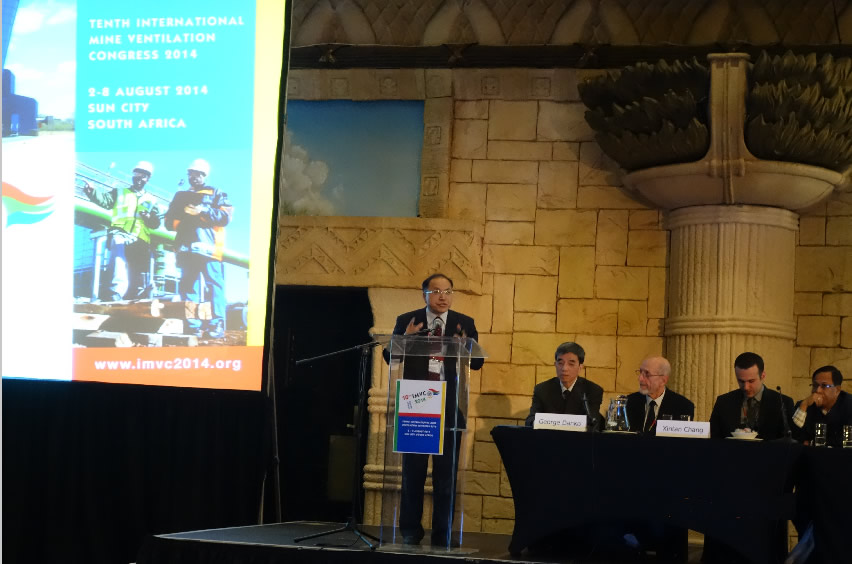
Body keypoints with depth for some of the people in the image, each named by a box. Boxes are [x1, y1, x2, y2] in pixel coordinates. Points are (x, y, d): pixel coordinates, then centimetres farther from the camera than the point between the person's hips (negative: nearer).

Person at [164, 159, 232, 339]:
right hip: (187, 248, 4)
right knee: (188, 287, -1)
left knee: (214, 286, -12)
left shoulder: (216, 194, 15)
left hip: (209, 247, -4)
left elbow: (225, 217, 0)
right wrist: (183, 213, -1)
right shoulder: (180, 196, 26)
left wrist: (203, 211, -10)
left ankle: (216, 326, -15)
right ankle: (193, 327, -1)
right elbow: (169, 222, 18)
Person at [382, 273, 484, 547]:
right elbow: (390, 357, -1)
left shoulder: (465, 324, 4)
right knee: (413, 470, 6)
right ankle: (411, 530, 15)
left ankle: (443, 532, 9)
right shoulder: (407, 321, 2)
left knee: (447, 471, 3)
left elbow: (477, 362, -1)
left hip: (450, 407, 1)